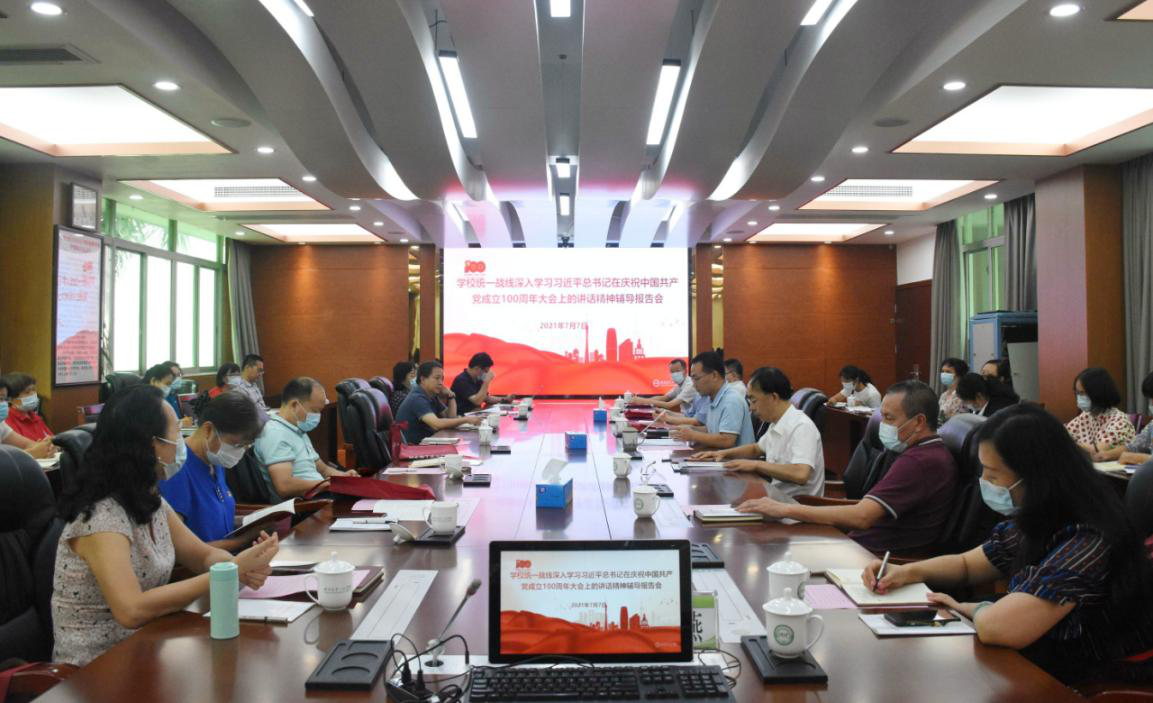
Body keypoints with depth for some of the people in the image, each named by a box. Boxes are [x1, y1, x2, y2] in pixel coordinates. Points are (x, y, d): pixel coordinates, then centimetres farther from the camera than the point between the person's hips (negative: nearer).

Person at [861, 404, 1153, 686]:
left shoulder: (1087, 542, -30)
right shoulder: (1035, 522, -2)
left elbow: (997, 627, -39)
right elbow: (967, 565, 14)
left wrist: (967, 608, -17)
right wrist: (908, 572, -4)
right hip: (1047, 669, 7)